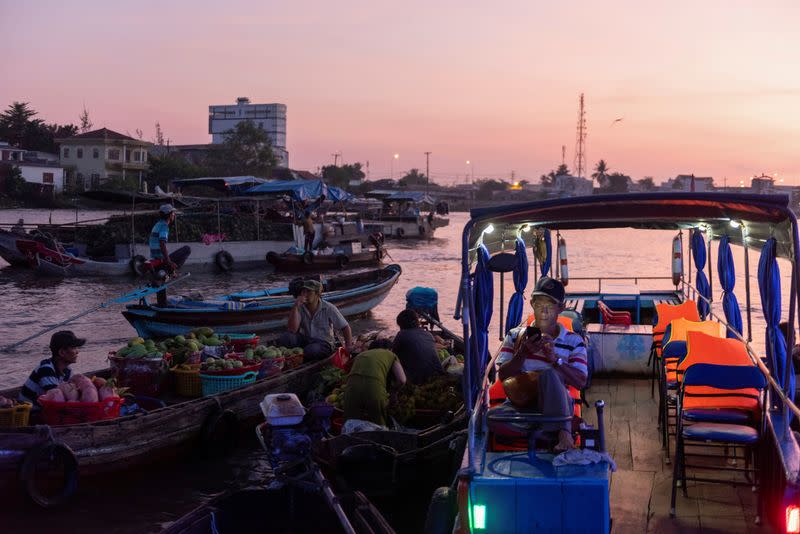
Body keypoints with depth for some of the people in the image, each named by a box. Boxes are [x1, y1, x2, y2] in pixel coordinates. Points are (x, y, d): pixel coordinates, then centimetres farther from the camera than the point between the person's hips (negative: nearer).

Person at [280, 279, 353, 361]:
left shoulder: (328, 308, -11)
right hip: (305, 341, 2)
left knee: (311, 350, -36)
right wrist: (295, 307, -26)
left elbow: (345, 327, -3)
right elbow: (292, 330, -19)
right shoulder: (299, 308, -6)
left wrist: (348, 347, -15)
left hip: (324, 343, -2)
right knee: (286, 337, -27)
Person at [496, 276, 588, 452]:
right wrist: (523, 353, -12)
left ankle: (563, 432, -40)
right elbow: (502, 375, 5)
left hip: (556, 403, -1)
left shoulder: (574, 342, 12)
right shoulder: (516, 335, 15)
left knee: (549, 375, -38)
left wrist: (555, 358, -16)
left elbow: (580, 382, -2)